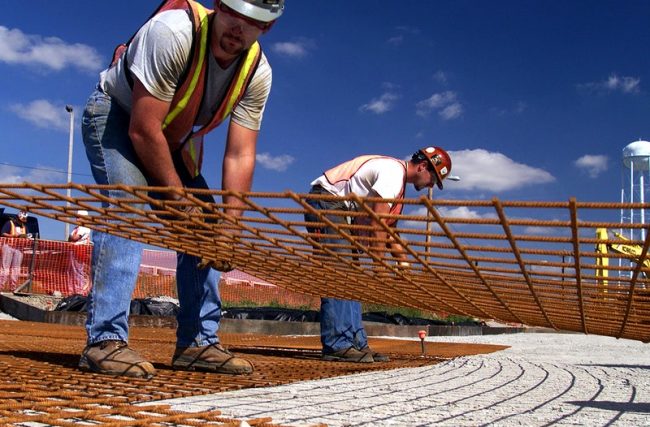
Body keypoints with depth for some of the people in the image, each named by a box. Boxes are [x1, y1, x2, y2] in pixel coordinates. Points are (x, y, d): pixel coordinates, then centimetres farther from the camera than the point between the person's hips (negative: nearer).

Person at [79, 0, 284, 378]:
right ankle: (105, 340, -27)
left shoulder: (257, 73, -17)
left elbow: (240, 156, -17)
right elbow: (143, 130, -32)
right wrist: (179, 198, -24)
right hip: (116, 117, -6)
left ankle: (198, 342, 3)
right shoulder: (173, 32, -34)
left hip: (173, 140, 6)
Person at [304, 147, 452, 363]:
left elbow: (389, 228, 20)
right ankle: (337, 345, -14)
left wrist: (404, 263, 13)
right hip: (325, 201, -11)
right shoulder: (393, 171, -15)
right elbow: (377, 224, -22)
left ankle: (356, 344, 8)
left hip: (337, 209, 11)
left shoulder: (398, 182, 17)